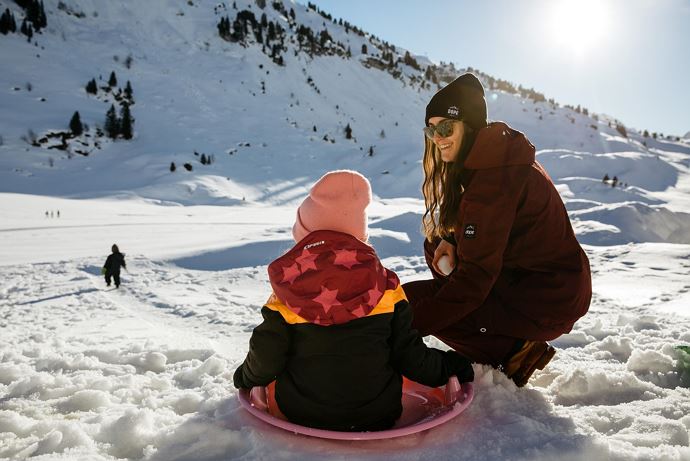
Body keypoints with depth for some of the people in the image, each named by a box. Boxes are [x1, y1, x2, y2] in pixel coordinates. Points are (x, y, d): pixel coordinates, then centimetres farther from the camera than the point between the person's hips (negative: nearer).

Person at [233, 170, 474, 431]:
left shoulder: (285, 292, -15)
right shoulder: (384, 285, -13)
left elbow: (266, 358, -7)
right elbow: (407, 352, -6)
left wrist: (247, 377, 17)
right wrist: (446, 368, 14)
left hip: (300, 414, 0)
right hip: (378, 417, 1)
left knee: (271, 385, 29)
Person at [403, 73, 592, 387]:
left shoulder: (493, 178, -24)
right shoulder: (495, 157, 5)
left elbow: (475, 277, -26)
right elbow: (479, 235, 17)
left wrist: (412, 325, -23)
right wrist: (451, 241, -4)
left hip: (547, 302, -9)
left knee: (410, 299, -12)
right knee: (436, 246, 12)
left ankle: (516, 354, -3)